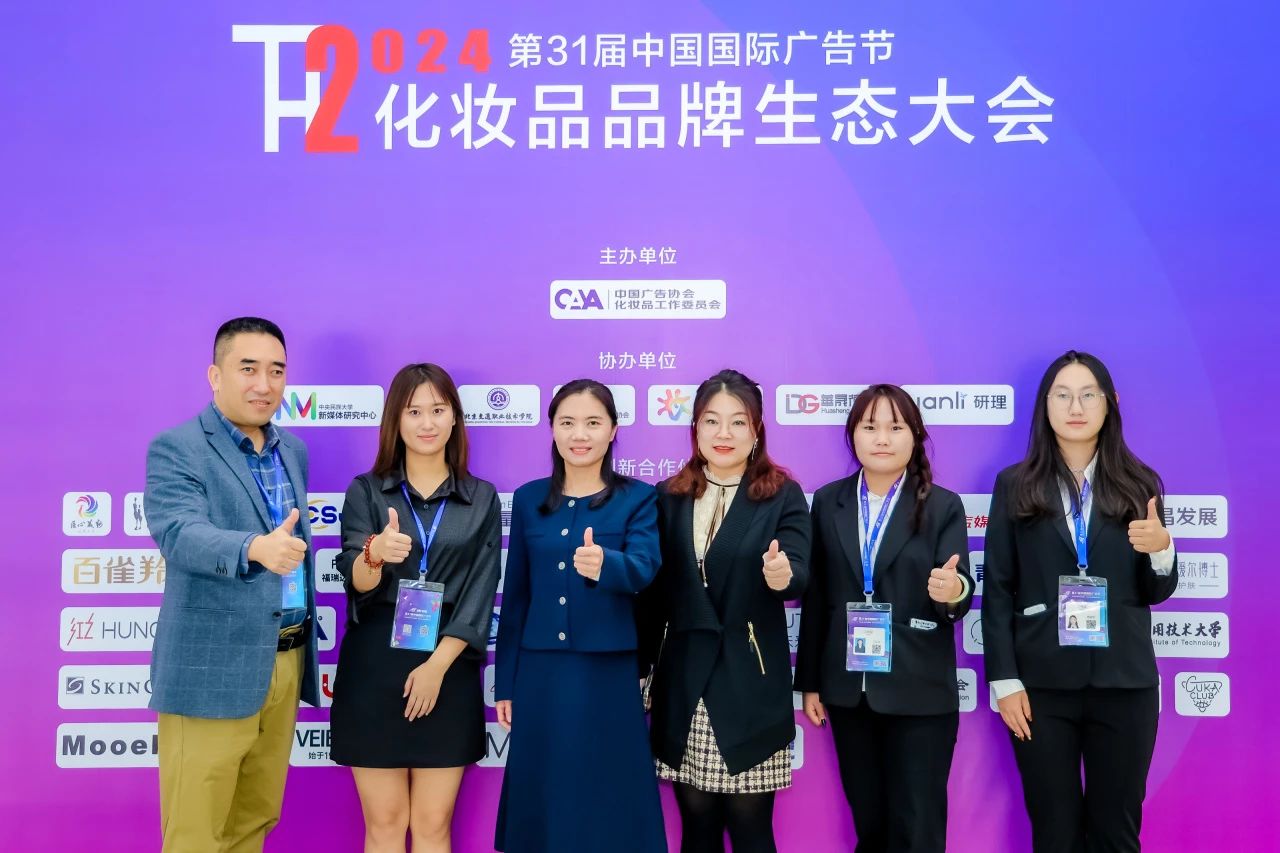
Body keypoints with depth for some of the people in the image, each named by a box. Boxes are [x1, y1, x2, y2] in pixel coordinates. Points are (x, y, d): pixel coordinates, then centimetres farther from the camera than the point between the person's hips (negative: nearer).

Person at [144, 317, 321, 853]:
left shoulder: (293, 450, 12)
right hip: (212, 670, -6)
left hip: (285, 664, 6)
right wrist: (256, 548, -44)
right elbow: (179, 534, -24)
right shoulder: (176, 449, -8)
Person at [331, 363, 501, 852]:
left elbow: (479, 595, -1)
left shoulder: (482, 500, 4)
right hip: (375, 669, 0)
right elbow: (356, 583, -8)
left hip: (448, 672, 1)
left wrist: (437, 666, -11)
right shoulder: (365, 492, 3)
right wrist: (375, 553, -30)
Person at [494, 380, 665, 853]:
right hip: (540, 674, 3)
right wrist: (505, 683, 8)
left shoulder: (638, 498, -1)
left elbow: (643, 567, -19)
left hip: (608, 675, -2)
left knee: (609, 803, 5)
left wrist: (603, 564, -41)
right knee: (542, 801, 10)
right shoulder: (528, 499, 7)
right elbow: (515, 595, 9)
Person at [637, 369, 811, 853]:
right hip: (684, 687, 3)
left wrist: (781, 575, -35)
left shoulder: (783, 495, -1)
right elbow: (654, 592, 9)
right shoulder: (668, 498, 7)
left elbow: (799, 577, -12)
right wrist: (642, 670, 9)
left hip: (750, 687, -2)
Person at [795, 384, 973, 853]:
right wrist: (809, 681, 5)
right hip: (847, 689, 3)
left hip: (919, 692, -2)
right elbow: (815, 597, 6)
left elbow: (958, 591, -9)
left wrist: (953, 591, -33)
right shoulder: (828, 502, 5)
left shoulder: (943, 506, -1)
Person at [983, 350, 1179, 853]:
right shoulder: (1016, 486, 2)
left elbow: (1156, 593, 9)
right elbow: (997, 591, 0)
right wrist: (1004, 680, -6)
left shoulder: (1137, 485, 6)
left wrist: (1161, 549, -13)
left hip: (1124, 682, 1)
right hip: (1041, 683, -1)